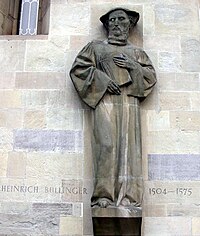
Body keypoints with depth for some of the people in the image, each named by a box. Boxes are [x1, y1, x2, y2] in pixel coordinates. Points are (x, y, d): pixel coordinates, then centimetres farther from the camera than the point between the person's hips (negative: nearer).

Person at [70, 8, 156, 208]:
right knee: (107, 145, -17)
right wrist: (102, 79, -4)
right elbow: (78, 69, 10)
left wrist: (134, 66, -1)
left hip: (129, 103, 2)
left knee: (128, 146, -9)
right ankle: (104, 197, -16)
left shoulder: (136, 52, 27)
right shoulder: (96, 47, 22)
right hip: (105, 102, -2)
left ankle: (127, 198, -10)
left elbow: (151, 75, 18)